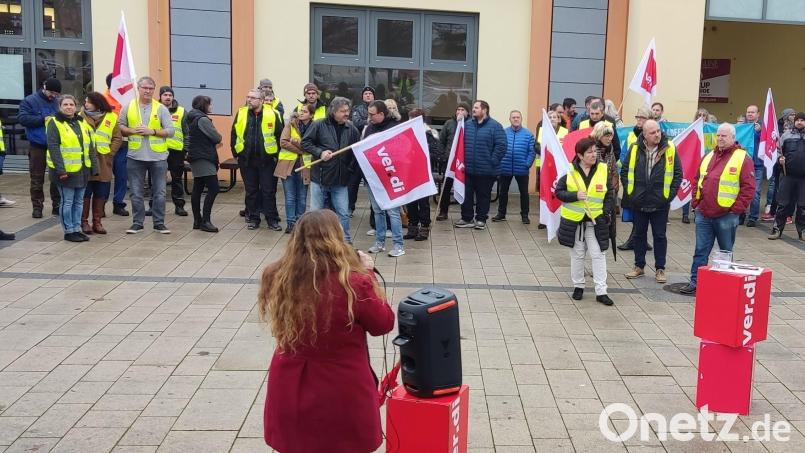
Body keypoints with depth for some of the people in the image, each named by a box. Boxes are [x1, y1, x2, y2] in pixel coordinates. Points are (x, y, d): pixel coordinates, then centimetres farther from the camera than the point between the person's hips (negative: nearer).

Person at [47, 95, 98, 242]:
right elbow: (53, 148, -13)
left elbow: (90, 146, 15)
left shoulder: (81, 123, 14)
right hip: (66, 170, -6)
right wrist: (60, 169, -20)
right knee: (67, 201, 0)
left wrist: (94, 167, 9)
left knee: (79, 201, 12)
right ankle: (69, 231, 8)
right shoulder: (54, 123, -6)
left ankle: (77, 229, 21)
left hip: (82, 170, 6)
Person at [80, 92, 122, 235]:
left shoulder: (111, 118, 3)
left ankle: (97, 222, 18)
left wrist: (109, 153, -4)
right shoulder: (81, 117, 1)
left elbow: (118, 138, 5)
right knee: (85, 193, 2)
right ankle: (84, 222, 12)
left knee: (101, 194, 7)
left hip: (103, 164, 2)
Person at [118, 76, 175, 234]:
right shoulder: (128, 107, 5)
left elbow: (170, 131, -3)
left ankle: (159, 223, 15)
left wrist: (152, 131, -15)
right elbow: (120, 127, 8)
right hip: (135, 157, 1)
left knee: (159, 192, 5)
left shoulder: (161, 108, 1)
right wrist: (132, 131, -10)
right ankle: (137, 223, 17)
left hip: (158, 157, -1)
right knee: (136, 193, 6)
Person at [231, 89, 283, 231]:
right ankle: (253, 218, 20)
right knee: (251, 191, 11)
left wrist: (277, 154, -1)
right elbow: (234, 134, 10)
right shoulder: (241, 113, 2)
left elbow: (280, 135, -1)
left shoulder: (272, 114, -6)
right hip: (247, 159, 3)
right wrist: (236, 153, 6)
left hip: (266, 159, -2)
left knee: (269, 191, 3)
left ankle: (272, 219, 10)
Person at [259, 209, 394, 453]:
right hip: (342, 394, -3)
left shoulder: (276, 278, -12)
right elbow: (384, 324, -7)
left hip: (290, 392, 3)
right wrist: (367, 274, 1)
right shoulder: (353, 284, -24)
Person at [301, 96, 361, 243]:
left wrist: (351, 167, 1)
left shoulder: (351, 129, 3)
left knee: (343, 213, 5)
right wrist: (320, 152, -16)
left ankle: (346, 242, 18)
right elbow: (305, 142, -4)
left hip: (340, 180, 2)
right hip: (319, 177, -2)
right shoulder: (319, 125, -6)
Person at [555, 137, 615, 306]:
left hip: (595, 221, 0)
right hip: (574, 221, 0)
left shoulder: (603, 170, -3)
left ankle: (601, 291, 4)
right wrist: (575, 195, -19)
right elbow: (559, 192, -3)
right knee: (577, 255, 13)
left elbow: (610, 195, 1)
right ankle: (578, 286, 28)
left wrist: (605, 214, -11)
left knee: (598, 254, -1)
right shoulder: (570, 171, -5)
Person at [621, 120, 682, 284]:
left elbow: (678, 174, -2)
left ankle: (660, 269, 18)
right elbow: (624, 171, 5)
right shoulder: (634, 149, -3)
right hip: (638, 202, 2)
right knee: (639, 234, 13)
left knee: (660, 236, 7)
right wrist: (629, 192, 0)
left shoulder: (670, 149, -6)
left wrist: (670, 194, -6)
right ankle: (639, 266, 26)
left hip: (660, 203, -2)